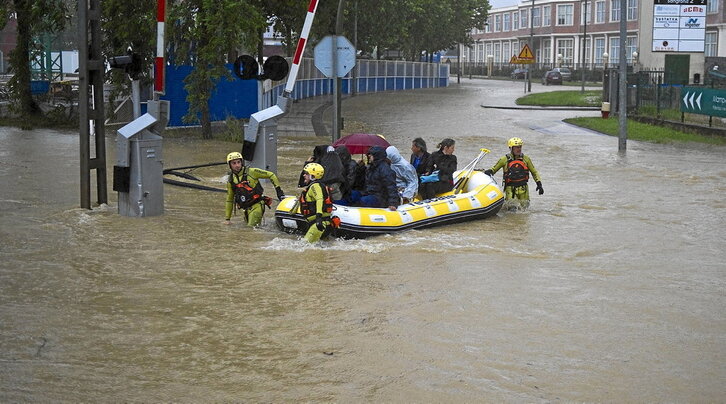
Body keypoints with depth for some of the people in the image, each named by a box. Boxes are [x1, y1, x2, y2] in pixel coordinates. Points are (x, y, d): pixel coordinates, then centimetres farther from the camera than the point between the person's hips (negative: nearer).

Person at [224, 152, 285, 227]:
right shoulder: (230, 180, 9)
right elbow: (229, 199, 18)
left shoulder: (251, 171, -6)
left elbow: (271, 175, 0)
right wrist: (227, 219, 17)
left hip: (256, 206, -6)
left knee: (251, 227, -20)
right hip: (246, 209, 6)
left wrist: (278, 189, -4)